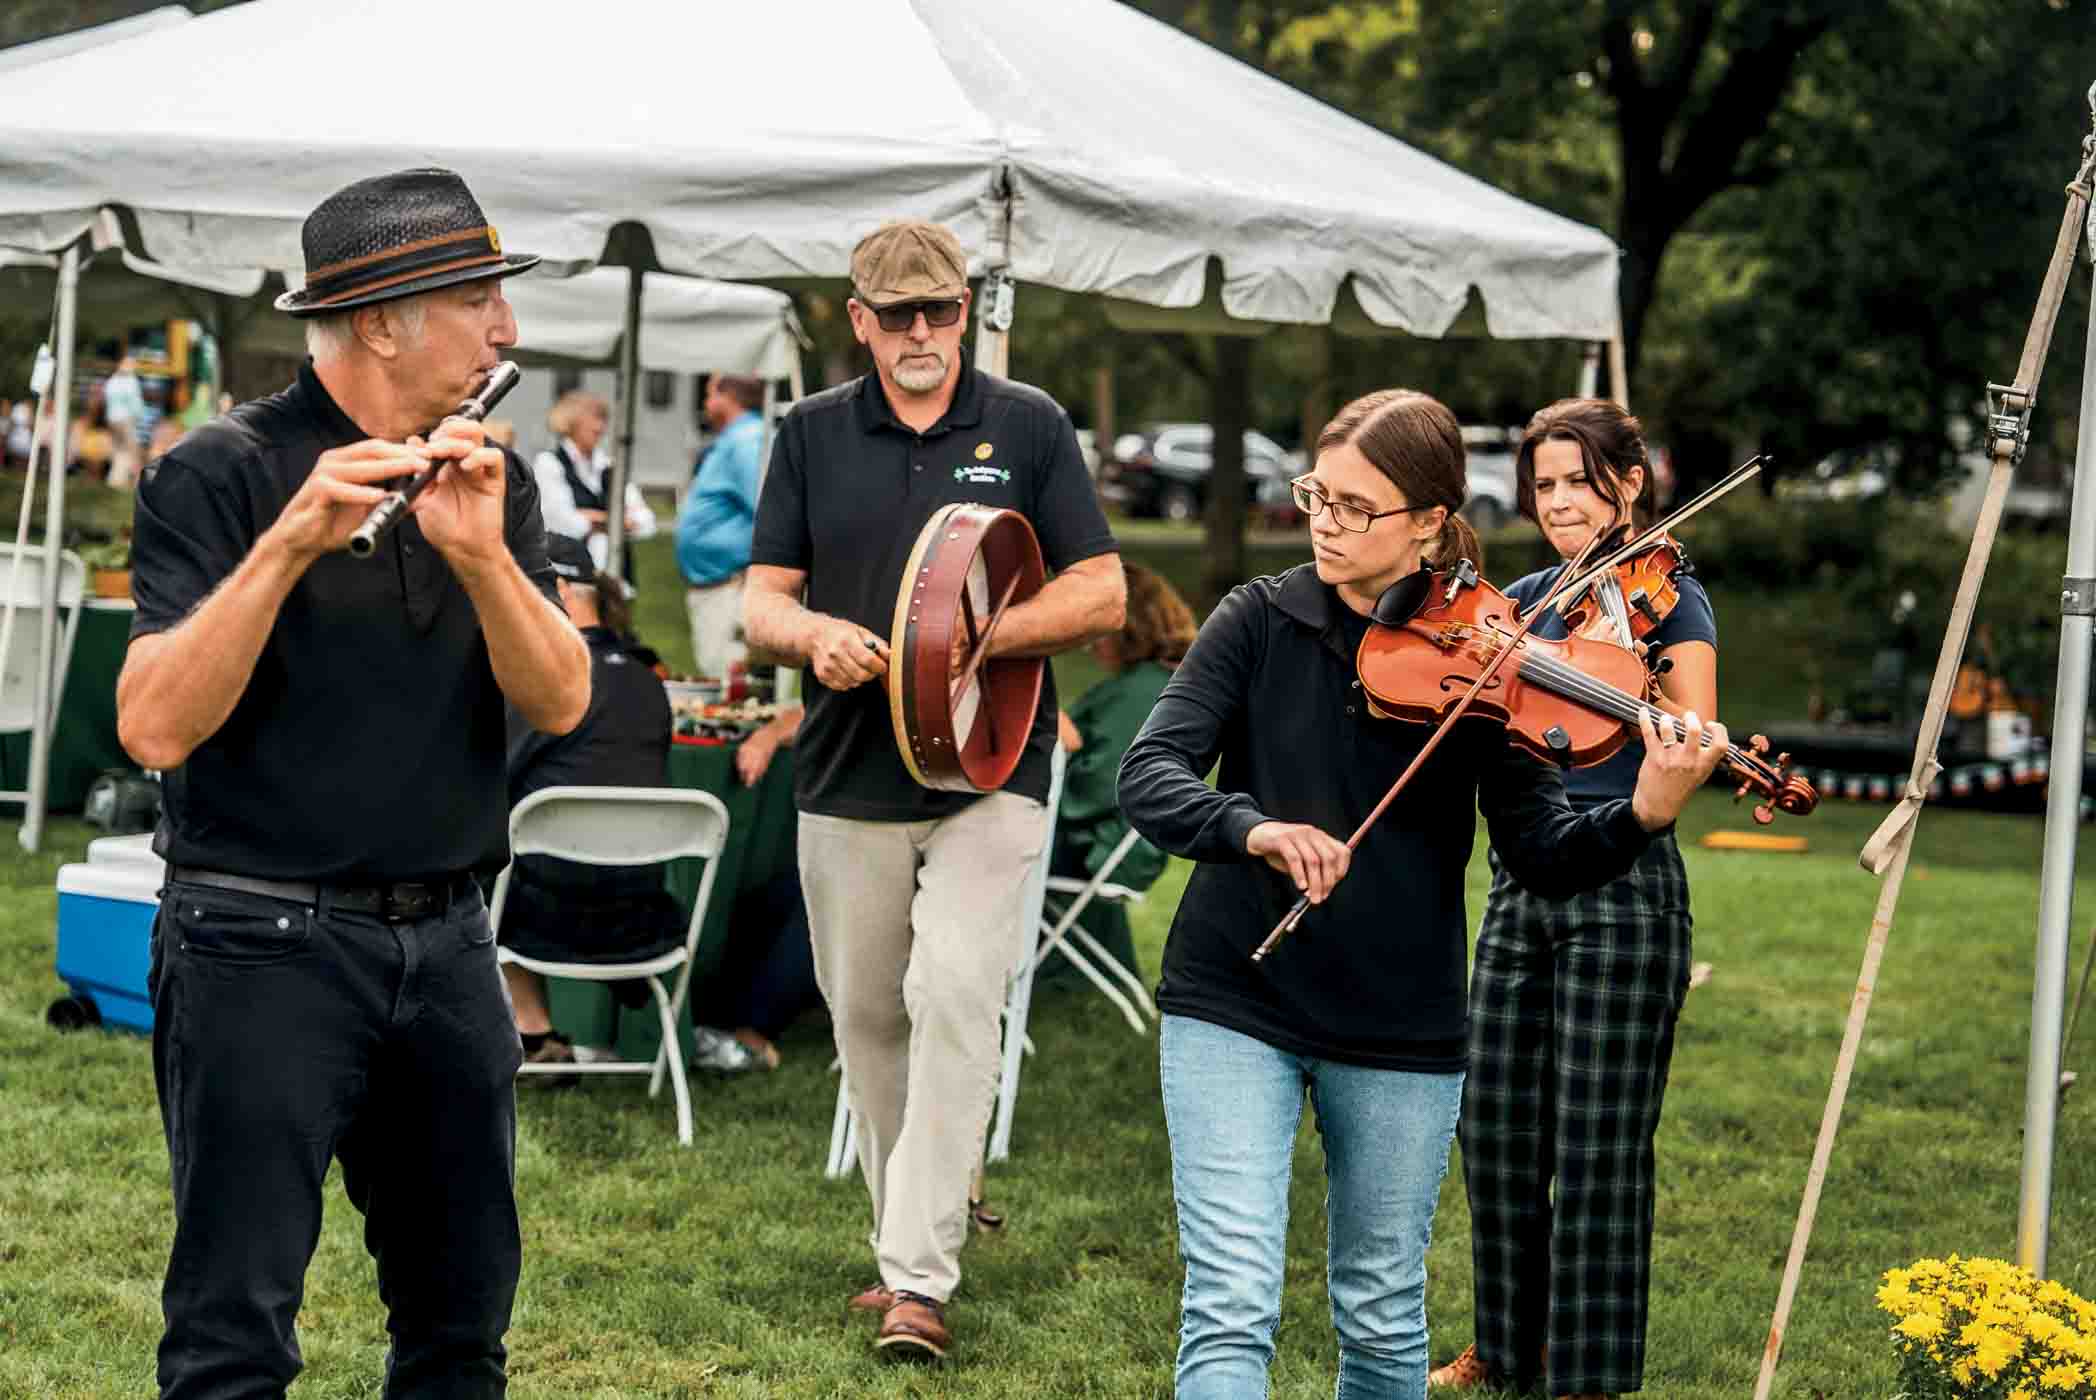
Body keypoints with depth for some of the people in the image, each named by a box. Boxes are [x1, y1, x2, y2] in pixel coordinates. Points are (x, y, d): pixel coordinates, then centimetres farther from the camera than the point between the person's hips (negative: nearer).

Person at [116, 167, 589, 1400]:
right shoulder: (224, 475, -9)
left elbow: (561, 702, -4)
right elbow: (155, 729, -19)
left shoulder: (492, 480, 8)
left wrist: (481, 554, -21)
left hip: (446, 944, 6)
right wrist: (290, 542, -27)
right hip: (264, 941, -6)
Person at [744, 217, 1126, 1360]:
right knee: (867, 1019, 10)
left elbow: (1099, 593, 0)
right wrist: (815, 636, -17)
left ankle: (921, 1277, -15)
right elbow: (761, 599, 7)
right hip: (848, 781, 3)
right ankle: (908, 1235, 28)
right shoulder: (812, 435, 8)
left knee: (952, 998, -16)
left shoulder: (1028, 427, 3)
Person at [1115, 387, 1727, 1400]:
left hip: (1400, 1031, 1)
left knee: (1380, 1319, 12)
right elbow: (1148, 776, -13)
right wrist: (1255, 828, -33)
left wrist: (1645, 814, -27)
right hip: (1233, 1004, -1)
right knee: (1230, 1306, -11)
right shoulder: (1261, 621, -2)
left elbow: (1542, 855, -7)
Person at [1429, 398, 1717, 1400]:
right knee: (1494, 1131, 11)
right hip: (1520, 882, 6)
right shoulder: (1526, 599, 13)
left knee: (1597, 1149, -3)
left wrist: (1635, 667, -34)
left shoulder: (1669, 600, -4)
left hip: (1622, 890, -6)